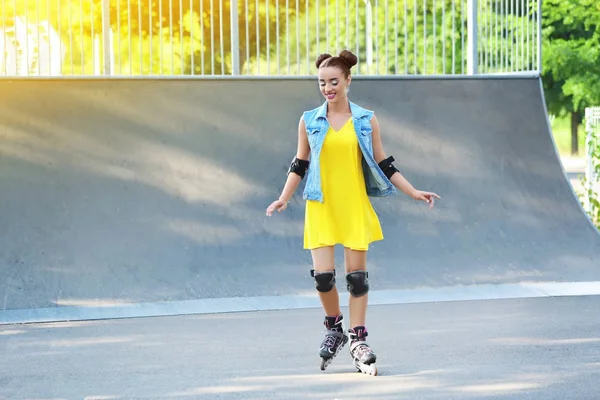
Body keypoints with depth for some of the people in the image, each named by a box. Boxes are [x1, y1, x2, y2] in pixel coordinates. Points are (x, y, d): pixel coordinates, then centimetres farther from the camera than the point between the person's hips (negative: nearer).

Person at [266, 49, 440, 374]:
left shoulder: (366, 121, 3)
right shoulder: (309, 121, 4)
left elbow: (383, 164, 8)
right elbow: (299, 165, 9)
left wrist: (414, 193, 2)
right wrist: (284, 198, -2)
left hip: (355, 207, 0)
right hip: (321, 208, 0)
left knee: (357, 274, 0)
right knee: (323, 274, -8)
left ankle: (358, 340, 10)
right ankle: (334, 327, 17)